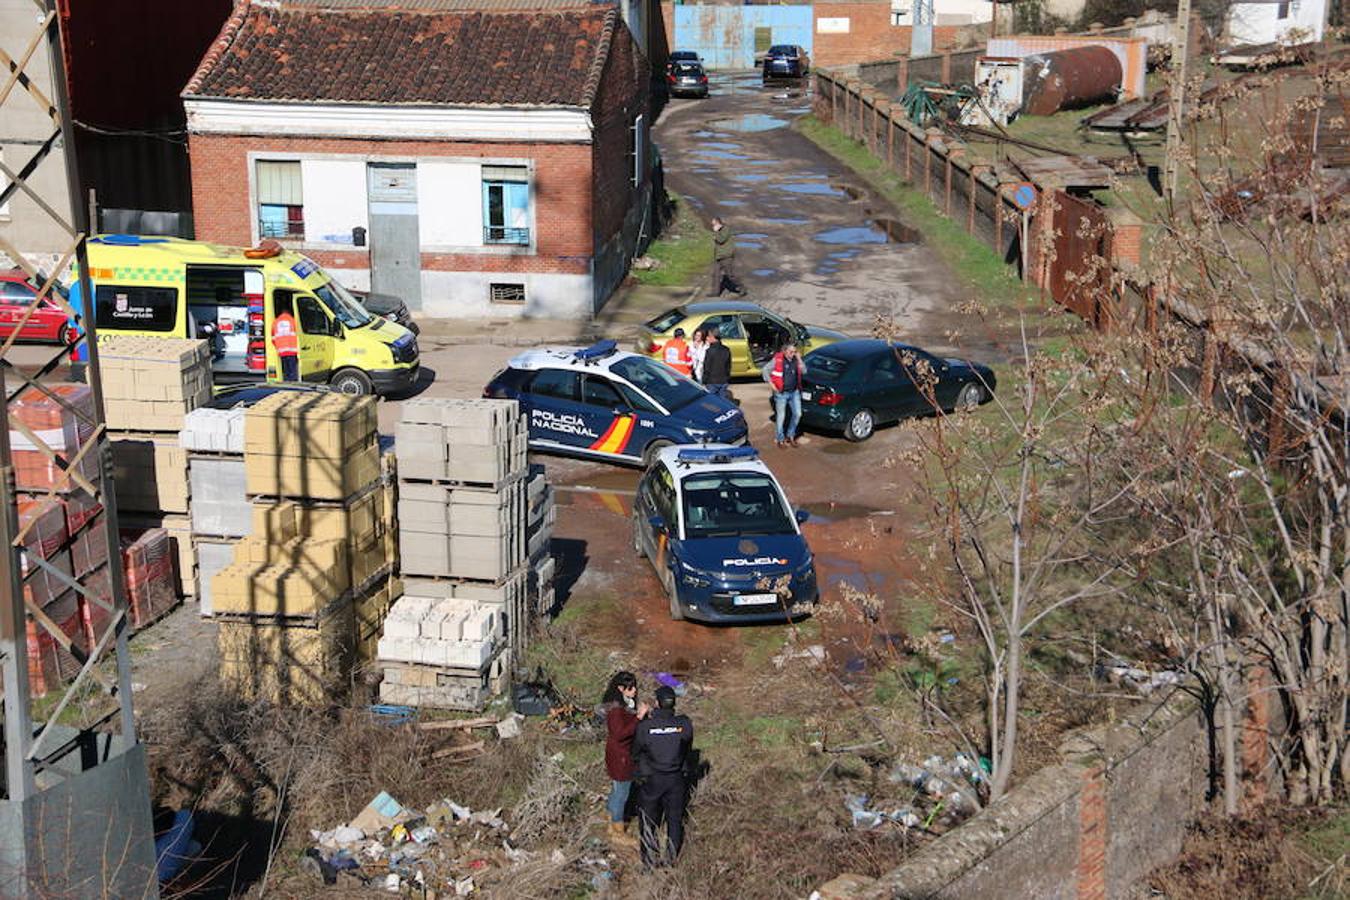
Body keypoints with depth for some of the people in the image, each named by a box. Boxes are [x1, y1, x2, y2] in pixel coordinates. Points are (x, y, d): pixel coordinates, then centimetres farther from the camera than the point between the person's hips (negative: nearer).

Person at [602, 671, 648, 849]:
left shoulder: (627, 704, 4)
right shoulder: (616, 709, -26)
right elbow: (620, 733, -30)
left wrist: (641, 714, 0)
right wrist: (639, 717, -32)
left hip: (625, 753, 10)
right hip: (619, 756, -10)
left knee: (617, 792, 22)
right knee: (621, 793, 3)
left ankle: (613, 827, 37)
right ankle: (618, 835, 16)